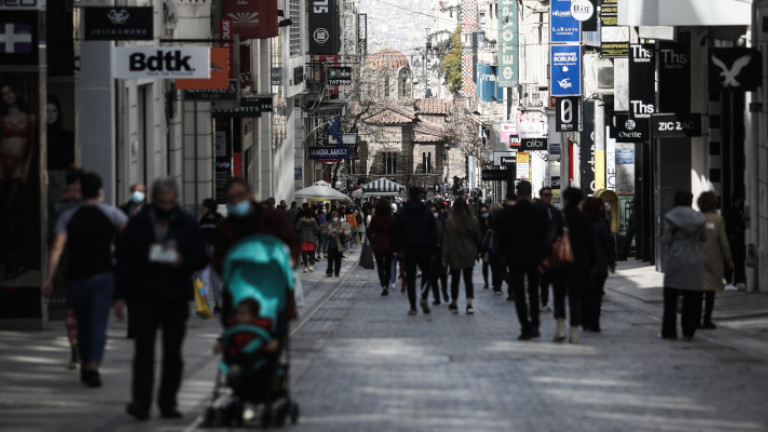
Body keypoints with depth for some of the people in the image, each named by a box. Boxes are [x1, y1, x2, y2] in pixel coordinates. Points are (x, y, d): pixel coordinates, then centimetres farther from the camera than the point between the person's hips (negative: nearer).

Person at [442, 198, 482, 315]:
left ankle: (454, 304, 22)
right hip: (469, 255, 1)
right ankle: (469, 304, -12)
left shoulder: (449, 222, -9)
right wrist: (478, 251, 17)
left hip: (454, 255, -1)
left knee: (455, 280, 12)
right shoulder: (473, 220, -5)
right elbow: (478, 238, 4)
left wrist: (445, 257, -3)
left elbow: (446, 241, -7)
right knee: (468, 279, 2)